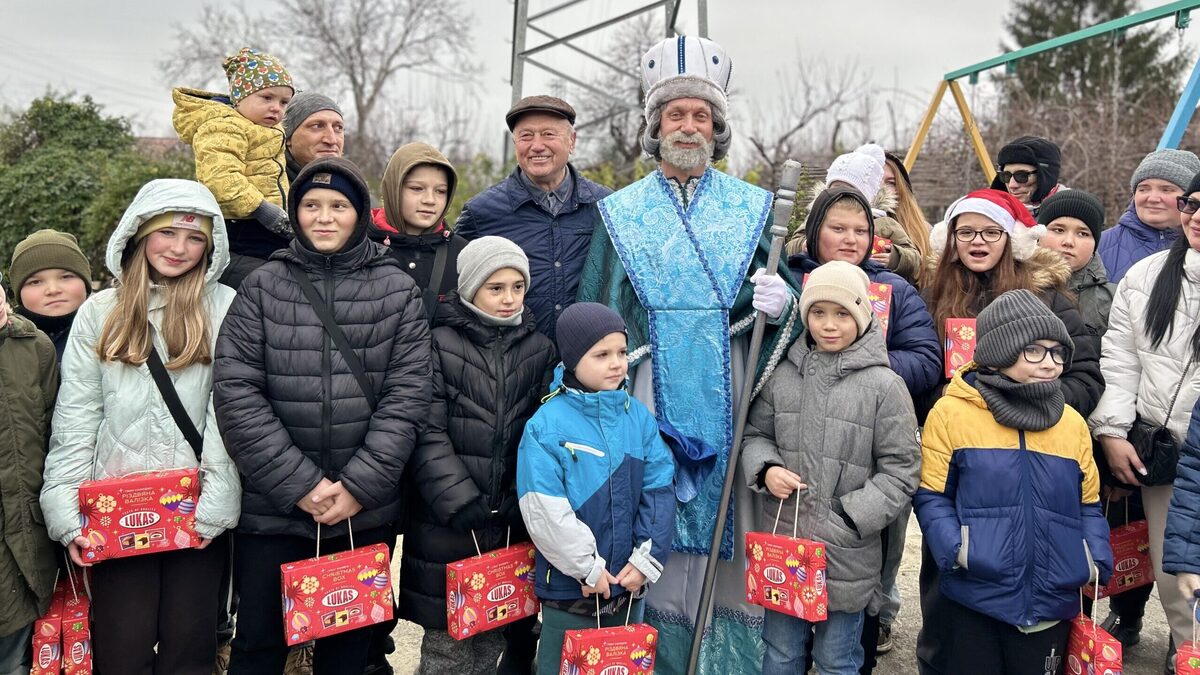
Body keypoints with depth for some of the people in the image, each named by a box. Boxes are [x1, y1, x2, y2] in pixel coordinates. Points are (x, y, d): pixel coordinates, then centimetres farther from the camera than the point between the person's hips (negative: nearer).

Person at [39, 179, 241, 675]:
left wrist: (216, 503, -10)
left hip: (196, 506, -1)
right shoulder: (99, 313, 9)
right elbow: (75, 416, 5)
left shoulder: (225, 309, 2)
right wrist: (66, 512, -3)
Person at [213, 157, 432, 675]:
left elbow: (407, 394, -4)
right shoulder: (261, 287, 1)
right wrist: (299, 483, -13)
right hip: (272, 507, 0)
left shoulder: (397, 291, 2)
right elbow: (236, 394, -6)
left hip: (367, 511, 0)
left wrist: (360, 484, -12)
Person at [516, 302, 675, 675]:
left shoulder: (639, 417, -1)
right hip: (568, 589, -4)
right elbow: (544, 511, -19)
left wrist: (647, 559, -8)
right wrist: (588, 568, -15)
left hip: (629, 586, 4)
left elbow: (659, 493, -2)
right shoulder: (547, 425, -15)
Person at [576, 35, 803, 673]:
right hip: (652, 400, 0)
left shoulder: (754, 208, 11)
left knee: (733, 545, 3)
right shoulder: (620, 213, 10)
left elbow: (783, 297, 12)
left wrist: (782, 304, -12)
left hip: (730, 401, 1)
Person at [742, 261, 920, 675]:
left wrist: (846, 523, -14)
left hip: (846, 557, -3)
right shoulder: (784, 376, 2)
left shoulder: (884, 386, -8)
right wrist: (766, 470, -8)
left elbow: (900, 470, -7)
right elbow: (755, 435, 14)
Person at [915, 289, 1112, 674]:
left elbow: (1088, 504, 14)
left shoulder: (1072, 423, 7)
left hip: (1050, 600, 4)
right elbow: (931, 495, -5)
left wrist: (1097, 559, -2)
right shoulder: (953, 413, -7)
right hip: (970, 598, -4)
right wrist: (955, 549, -19)